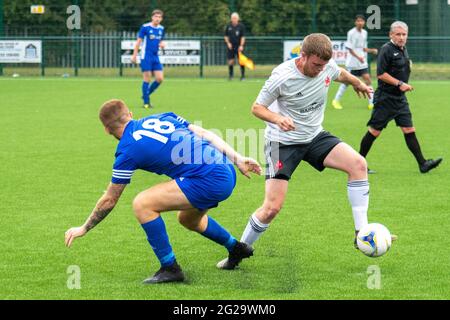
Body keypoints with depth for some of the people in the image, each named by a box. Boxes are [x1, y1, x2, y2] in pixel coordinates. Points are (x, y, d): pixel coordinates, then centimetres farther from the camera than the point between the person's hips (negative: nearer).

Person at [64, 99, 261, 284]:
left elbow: (109, 200, 6)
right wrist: (237, 159, 13)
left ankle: (170, 268, -2)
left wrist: (84, 229, 19)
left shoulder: (127, 150, -3)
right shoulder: (161, 117, 15)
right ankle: (236, 249, 54)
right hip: (227, 170, 9)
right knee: (187, 219, 34)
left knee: (142, 204, -7)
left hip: (209, 181, -9)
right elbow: (205, 133, 10)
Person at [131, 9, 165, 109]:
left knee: (160, 78, -2)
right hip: (146, 57, -6)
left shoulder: (161, 29, 9)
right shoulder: (145, 27, -7)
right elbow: (138, 41, -4)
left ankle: (146, 95, 18)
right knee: (147, 78, -7)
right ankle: (146, 102, 1)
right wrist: (134, 55, -6)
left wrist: (162, 44, -2)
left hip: (156, 57, 6)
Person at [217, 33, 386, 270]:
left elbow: (340, 74, 18)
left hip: (314, 137, 5)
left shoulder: (327, 66, -9)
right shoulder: (282, 77, -24)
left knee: (358, 164, -18)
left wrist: (358, 83, 37)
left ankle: (361, 232, -10)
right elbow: (257, 108, -13)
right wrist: (278, 119, -33)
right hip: (283, 142, -5)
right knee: (272, 208, -14)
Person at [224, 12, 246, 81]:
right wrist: (228, 43, -2)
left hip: (239, 46, -2)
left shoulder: (241, 26, -1)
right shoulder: (228, 26, 6)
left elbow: (243, 37, -4)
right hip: (231, 46, 2)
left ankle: (243, 76, 1)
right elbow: (226, 36, 14)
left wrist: (241, 45, -14)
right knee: (231, 61, 0)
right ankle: (230, 75, 12)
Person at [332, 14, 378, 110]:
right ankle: (336, 100, 15)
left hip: (363, 63, 5)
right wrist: (358, 57, -22)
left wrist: (372, 50, 1)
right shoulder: (351, 33, -9)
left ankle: (371, 103, -4)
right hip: (352, 62, -5)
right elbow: (350, 48, -11)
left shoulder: (364, 33, 10)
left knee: (368, 79, -6)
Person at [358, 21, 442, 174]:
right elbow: (381, 74, -19)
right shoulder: (387, 50, -13)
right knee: (375, 131, -1)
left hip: (400, 98, 7)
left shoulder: (404, 50, 12)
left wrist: (405, 86, 11)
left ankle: (422, 164, -1)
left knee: (409, 130, 2)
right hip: (385, 98, -7)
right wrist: (399, 84, -20)